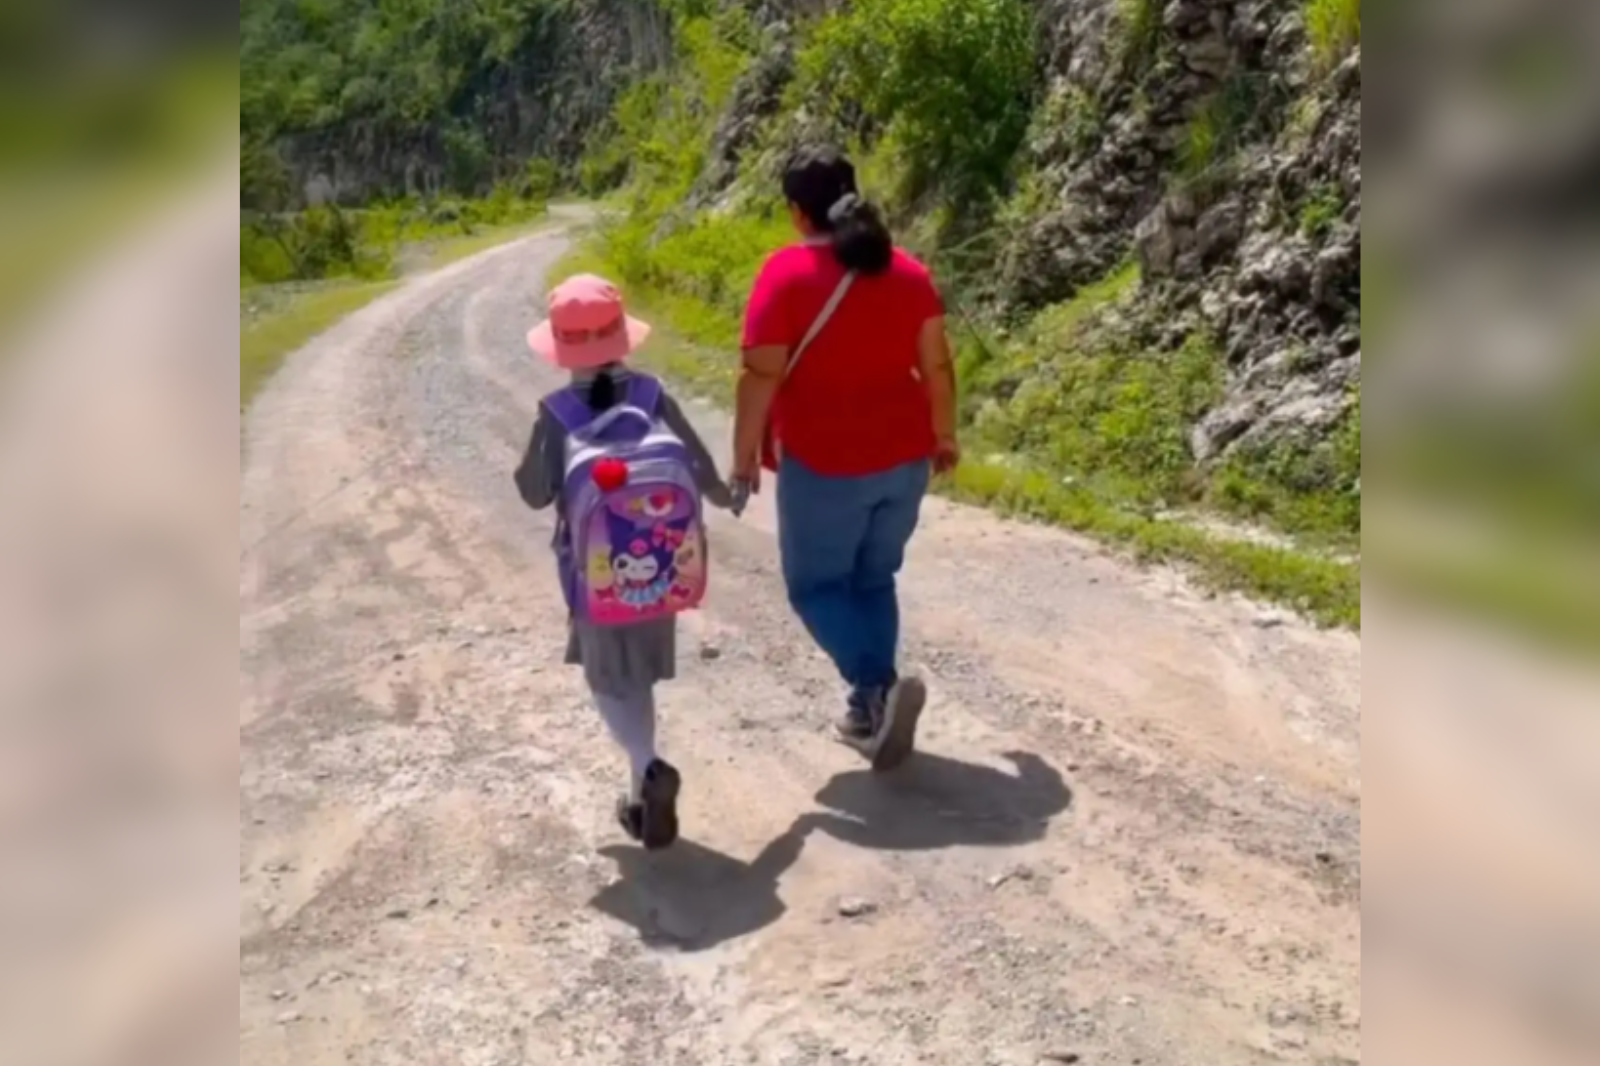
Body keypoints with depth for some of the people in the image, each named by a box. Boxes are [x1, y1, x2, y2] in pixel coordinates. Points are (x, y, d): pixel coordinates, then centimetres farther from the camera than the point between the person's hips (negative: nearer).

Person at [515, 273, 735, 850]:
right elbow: (698, 465, 2)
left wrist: (533, 457, 13)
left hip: (598, 572, -3)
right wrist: (723, 495, 23)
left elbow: (535, 494, -6)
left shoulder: (557, 414, -11)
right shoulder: (654, 396, -4)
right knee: (640, 673, 19)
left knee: (611, 677, 10)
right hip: (663, 566, 3)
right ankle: (643, 792, 29)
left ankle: (650, 770, -15)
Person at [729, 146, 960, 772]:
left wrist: (744, 458, -6)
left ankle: (878, 687, -11)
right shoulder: (906, 270, 4)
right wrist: (944, 435, 18)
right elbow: (936, 365, 6)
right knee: (874, 581, 18)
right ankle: (869, 711, 21)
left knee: (815, 585, 10)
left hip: (825, 463, -5)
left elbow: (762, 376, -14)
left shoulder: (787, 273, -11)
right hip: (903, 457, 6)